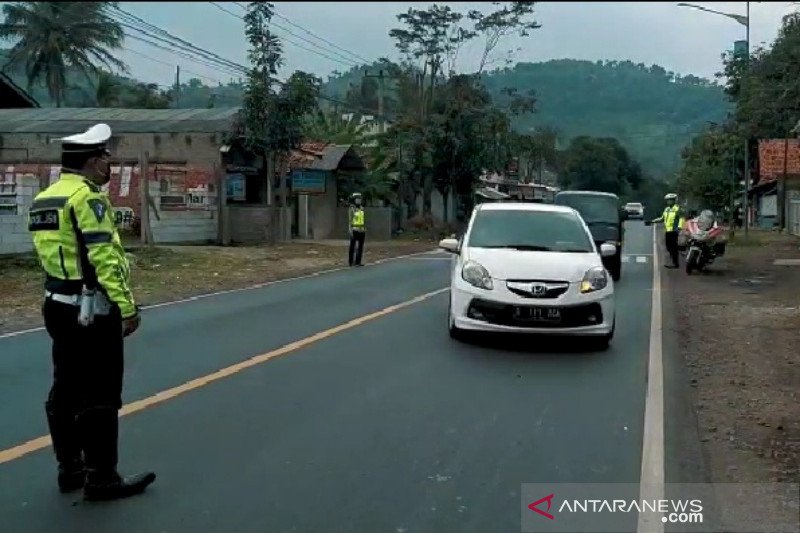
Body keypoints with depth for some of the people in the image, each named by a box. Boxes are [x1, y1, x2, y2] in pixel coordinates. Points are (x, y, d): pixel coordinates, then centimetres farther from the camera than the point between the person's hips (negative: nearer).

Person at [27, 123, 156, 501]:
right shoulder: (87, 197, -16)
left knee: (65, 391, 15)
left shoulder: (44, 198, 12)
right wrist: (127, 307, -18)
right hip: (92, 310, -9)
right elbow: (105, 259, -22)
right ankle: (101, 479, 6)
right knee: (99, 397, -2)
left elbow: (52, 253, 15)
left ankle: (69, 469, 26)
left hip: (59, 305, 10)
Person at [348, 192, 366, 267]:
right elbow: (349, 220, -12)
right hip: (354, 230, -6)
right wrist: (350, 231, -19)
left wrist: (365, 230, 12)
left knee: (360, 246, 5)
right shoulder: (351, 208, -9)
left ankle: (358, 262, 12)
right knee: (353, 246, 0)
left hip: (361, 230, 6)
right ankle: (351, 262, 6)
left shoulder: (362, 208, 11)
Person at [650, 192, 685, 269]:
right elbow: (662, 218, 23)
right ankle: (673, 261, 26)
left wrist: (679, 227, -28)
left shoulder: (677, 209, -8)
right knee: (668, 246, 13)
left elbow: (681, 218, -16)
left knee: (673, 247, -7)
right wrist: (653, 221, 16)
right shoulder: (667, 209, 17)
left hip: (673, 231, -8)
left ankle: (675, 263, -2)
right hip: (667, 230, 8)